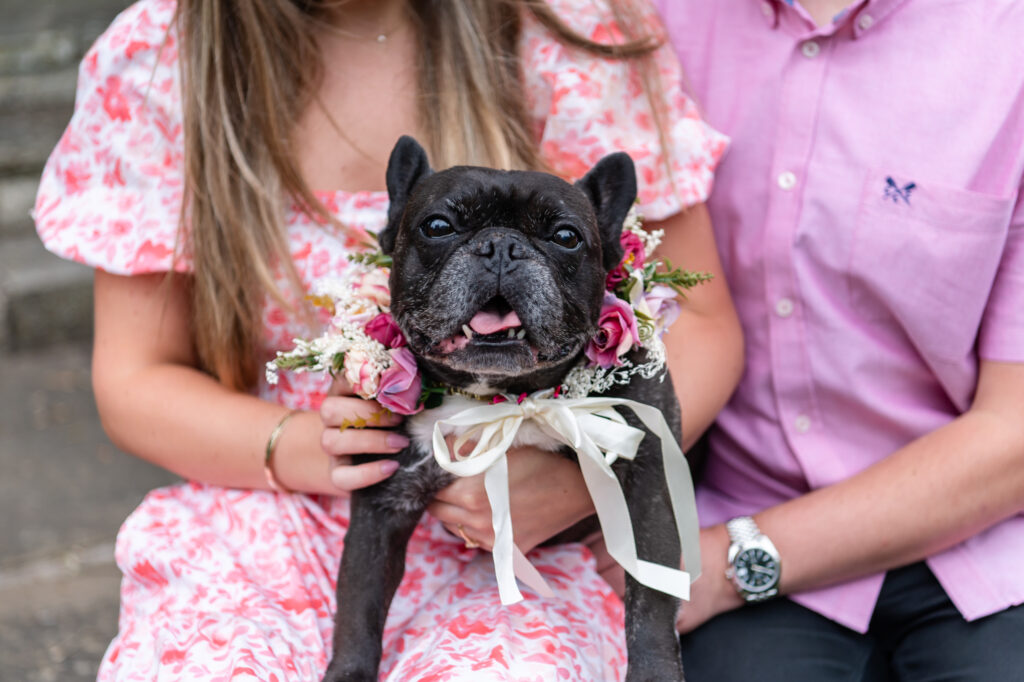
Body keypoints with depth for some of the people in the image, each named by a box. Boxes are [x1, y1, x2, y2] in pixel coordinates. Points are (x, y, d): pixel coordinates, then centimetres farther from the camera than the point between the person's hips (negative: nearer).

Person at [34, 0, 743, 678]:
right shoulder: (152, 59, -1)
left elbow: (698, 325, -1)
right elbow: (133, 380, 5)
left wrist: (585, 480, -19)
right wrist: (290, 448, -15)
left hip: (518, 546, -2)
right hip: (265, 541, 3)